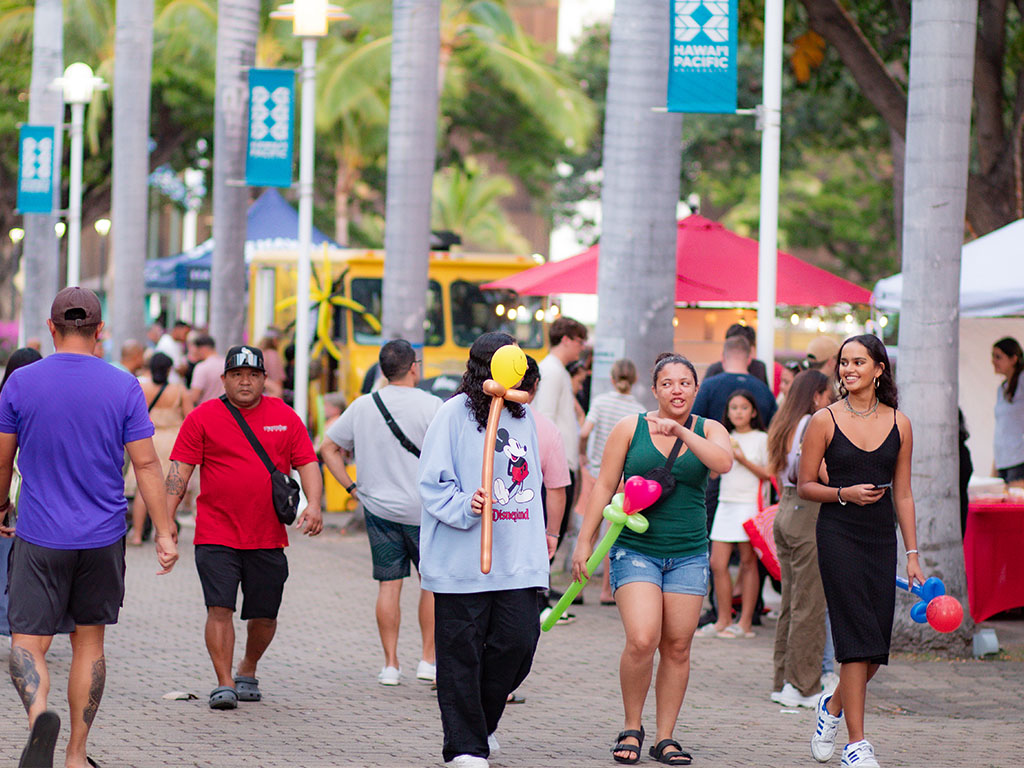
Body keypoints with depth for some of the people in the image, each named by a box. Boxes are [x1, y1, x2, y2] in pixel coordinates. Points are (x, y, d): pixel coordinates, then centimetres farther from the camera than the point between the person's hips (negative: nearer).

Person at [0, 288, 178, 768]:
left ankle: (39, 713, -31)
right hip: (103, 536, 1)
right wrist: (164, 532, -2)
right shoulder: (124, 387, -3)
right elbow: (146, 464, -5)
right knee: (89, 639, 14)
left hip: (40, 535, -1)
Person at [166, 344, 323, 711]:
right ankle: (224, 684, -7)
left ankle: (247, 671, 32)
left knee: (264, 615, 8)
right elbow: (180, 470, 0)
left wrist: (313, 504, -12)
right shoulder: (202, 418, 2)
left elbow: (307, 464, 6)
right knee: (219, 608, -12)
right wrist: (166, 519, -9)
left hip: (268, 538, 2)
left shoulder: (285, 418, 8)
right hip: (216, 536, -2)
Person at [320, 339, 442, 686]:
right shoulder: (430, 405, -10)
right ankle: (428, 660, 9)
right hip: (424, 510, -3)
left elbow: (329, 448, 9)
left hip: (378, 507, 3)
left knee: (388, 585, 7)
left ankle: (390, 664, 7)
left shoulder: (362, 406, 3)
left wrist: (352, 487, 10)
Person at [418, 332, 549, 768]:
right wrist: (464, 507, -23)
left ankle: (482, 721, 22)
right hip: (463, 558, -5)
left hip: (517, 559, 5)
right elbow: (433, 483, -7)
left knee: (518, 642, -3)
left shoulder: (523, 416, 15)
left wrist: (539, 536, 21)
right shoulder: (455, 413, -5)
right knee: (461, 652, -1)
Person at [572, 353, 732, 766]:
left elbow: (723, 462, -17)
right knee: (641, 641, -16)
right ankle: (631, 729, 4)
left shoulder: (708, 430, 5)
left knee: (677, 648, 3)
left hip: (688, 554, 2)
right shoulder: (630, 428, 1)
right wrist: (584, 540, 1)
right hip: (636, 549, -2)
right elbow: (604, 486, 4)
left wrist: (680, 431, -23)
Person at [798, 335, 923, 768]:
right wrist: (844, 494, -15)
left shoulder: (898, 424, 8)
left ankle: (834, 705, 33)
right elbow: (805, 486, 3)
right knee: (858, 638, -10)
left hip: (882, 537, 4)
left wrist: (912, 555, 7)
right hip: (839, 533, -4)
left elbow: (902, 494, 10)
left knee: (877, 646, 3)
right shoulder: (825, 420, -1)